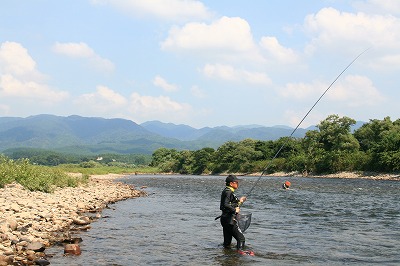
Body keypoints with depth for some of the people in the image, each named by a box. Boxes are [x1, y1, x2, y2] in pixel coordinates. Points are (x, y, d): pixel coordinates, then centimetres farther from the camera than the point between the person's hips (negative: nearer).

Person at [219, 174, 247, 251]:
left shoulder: (226, 191, 16)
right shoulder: (228, 192, -14)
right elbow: (225, 205, -26)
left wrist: (239, 201, 24)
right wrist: (235, 210, -18)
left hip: (225, 219, 10)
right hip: (229, 219, -10)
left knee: (227, 242, 15)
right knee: (241, 238, -10)